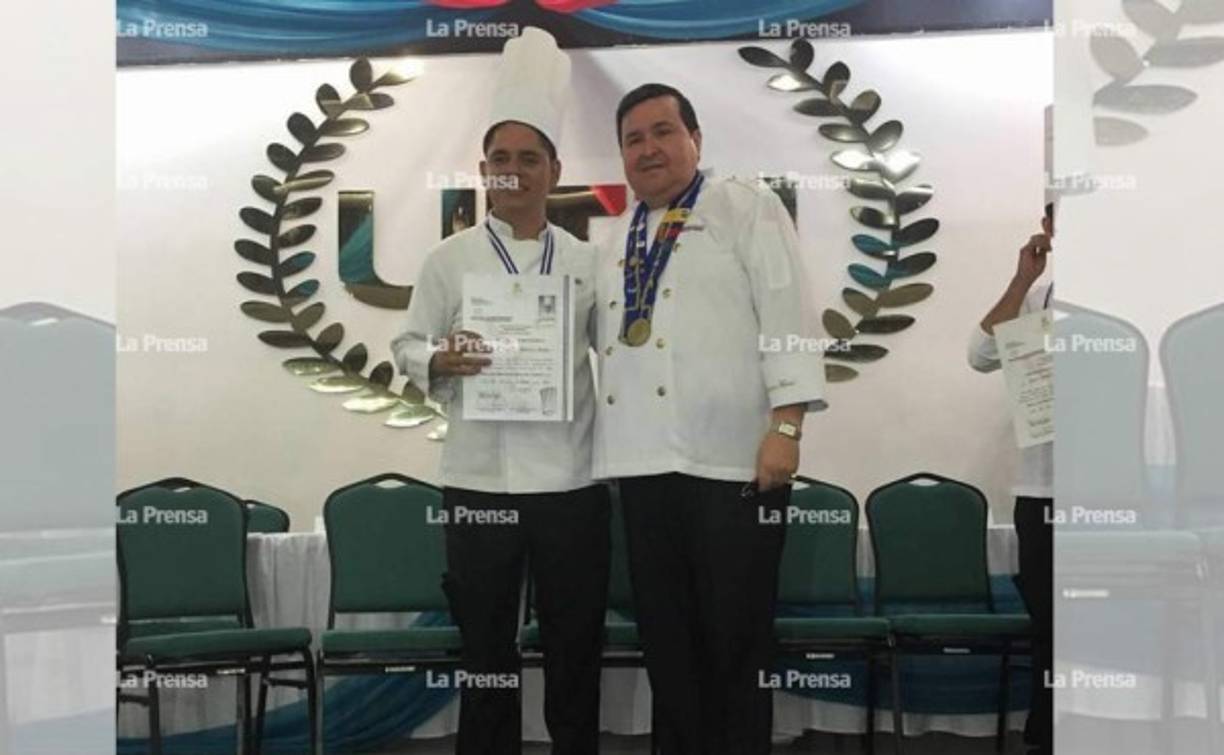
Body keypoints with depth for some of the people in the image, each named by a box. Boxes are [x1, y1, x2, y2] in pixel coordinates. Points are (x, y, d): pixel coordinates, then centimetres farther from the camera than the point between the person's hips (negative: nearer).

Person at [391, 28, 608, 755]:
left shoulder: (585, 260, 6)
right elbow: (408, 345, 4)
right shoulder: (451, 258, 2)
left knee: (576, 643, 11)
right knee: (487, 646, 10)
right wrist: (441, 360, -17)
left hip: (571, 479, 1)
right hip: (479, 480, -1)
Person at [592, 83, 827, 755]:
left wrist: (786, 426, -16)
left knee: (736, 637, 2)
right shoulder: (616, 239, 20)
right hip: (643, 462, 6)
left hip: (732, 458, -6)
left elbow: (785, 314, -7)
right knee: (665, 635, 12)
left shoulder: (746, 207, 3)